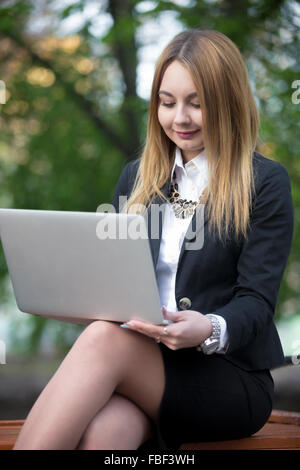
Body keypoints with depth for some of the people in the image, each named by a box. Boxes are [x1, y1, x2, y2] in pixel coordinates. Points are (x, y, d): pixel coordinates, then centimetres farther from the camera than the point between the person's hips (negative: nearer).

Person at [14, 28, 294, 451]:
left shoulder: (266, 183, 1)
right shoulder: (136, 178, 18)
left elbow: (257, 300, -5)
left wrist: (210, 330, -27)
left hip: (230, 379, -3)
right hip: (142, 370, 4)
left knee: (104, 341, -34)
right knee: (101, 432, -35)